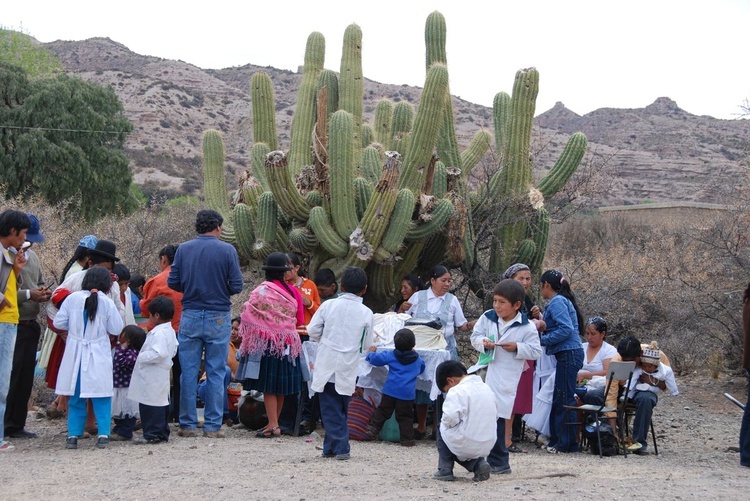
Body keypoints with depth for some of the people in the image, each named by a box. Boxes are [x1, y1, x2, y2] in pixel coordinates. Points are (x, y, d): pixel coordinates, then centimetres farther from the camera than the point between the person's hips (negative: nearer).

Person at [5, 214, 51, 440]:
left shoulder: (32, 256, 17)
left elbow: (40, 282, 28)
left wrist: (44, 292, 6)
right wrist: (27, 294, -19)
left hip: (30, 326, 8)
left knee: (25, 377, 9)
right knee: (10, 377, -7)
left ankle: (16, 424, 16)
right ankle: (6, 425, 0)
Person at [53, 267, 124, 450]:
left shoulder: (73, 298, -3)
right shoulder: (107, 302, -9)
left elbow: (59, 323, 1)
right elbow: (116, 329, -3)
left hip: (75, 354, 2)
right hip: (98, 356, -2)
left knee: (76, 397, 10)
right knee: (101, 397, 4)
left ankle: (73, 435, 10)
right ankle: (103, 434, -2)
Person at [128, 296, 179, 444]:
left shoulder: (158, 333, -20)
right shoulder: (170, 331, 13)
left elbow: (158, 353, -30)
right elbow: (173, 351, 21)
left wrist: (142, 356, -19)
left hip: (152, 377, -11)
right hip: (162, 374, 11)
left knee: (151, 405, -6)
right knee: (162, 403, 15)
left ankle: (152, 435, -3)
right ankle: (163, 433, 22)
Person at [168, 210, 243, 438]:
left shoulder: (183, 250, 2)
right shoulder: (227, 251, -5)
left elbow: (172, 282, 1)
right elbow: (237, 286, -6)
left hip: (190, 316, 2)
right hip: (218, 317, -2)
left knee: (188, 371, 7)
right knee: (216, 373, 4)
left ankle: (188, 424, 9)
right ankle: (213, 425, 5)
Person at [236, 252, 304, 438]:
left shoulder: (262, 290, -11)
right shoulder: (293, 291, 3)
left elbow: (248, 315, -10)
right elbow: (300, 319, 10)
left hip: (267, 342, -5)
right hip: (288, 343, 5)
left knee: (268, 385, -3)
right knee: (281, 385, 11)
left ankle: (273, 425, -7)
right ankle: (276, 422, 19)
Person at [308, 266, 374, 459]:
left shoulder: (328, 305, -3)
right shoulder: (366, 313, -3)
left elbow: (312, 331, -2)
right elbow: (366, 345, 3)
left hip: (326, 366, -1)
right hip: (348, 369, 1)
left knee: (331, 408, 2)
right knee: (340, 408, 14)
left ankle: (340, 447, -3)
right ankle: (332, 446, 15)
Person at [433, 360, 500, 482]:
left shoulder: (456, 391, -14)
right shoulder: (486, 387, 9)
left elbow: (450, 419, -24)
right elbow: (496, 415, 16)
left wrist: (444, 422, -3)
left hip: (465, 445, -6)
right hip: (487, 446, 7)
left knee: (442, 428, 20)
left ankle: (445, 471, 15)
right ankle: (478, 463, 9)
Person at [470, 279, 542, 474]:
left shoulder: (527, 327, -7)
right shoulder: (487, 318, 3)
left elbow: (536, 351, -2)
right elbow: (475, 336, 11)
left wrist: (517, 348, -16)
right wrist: (483, 343, -10)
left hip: (506, 379, -5)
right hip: (485, 373, 5)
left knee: (497, 417, -6)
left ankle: (498, 461, 5)